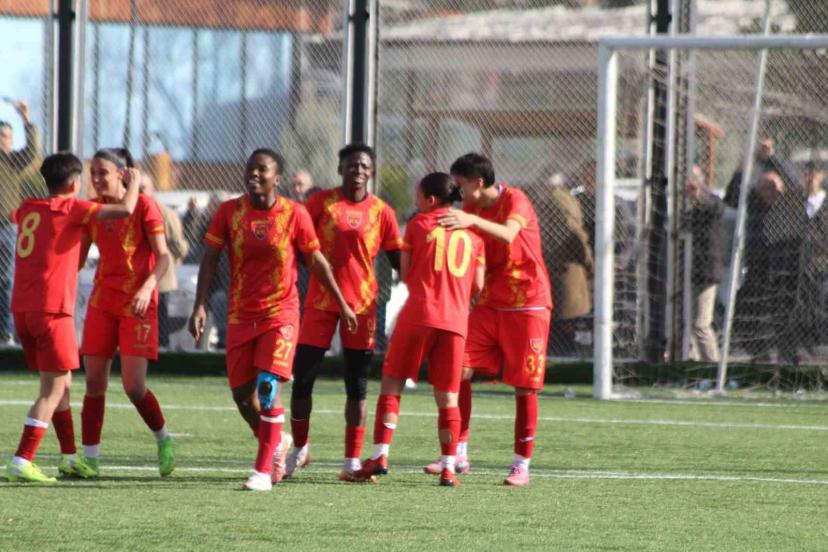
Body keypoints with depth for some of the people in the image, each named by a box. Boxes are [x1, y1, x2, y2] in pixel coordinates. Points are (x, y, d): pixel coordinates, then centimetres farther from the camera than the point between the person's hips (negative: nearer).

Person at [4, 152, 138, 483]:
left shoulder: (27, 210, 14)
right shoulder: (70, 208, -6)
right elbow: (125, 209, -13)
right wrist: (133, 184, 7)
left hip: (21, 308, 8)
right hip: (51, 309, -8)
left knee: (62, 384, 18)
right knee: (53, 390, -5)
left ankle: (70, 458, 23)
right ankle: (22, 462, -14)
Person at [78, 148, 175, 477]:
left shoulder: (144, 206, -9)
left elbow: (163, 257, -11)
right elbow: (77, 258, 13)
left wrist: (147, 288, -27)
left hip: (137, 304, -5)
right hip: (102, 301, 5)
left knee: (134, 386, -10)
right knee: (94, 383, 2)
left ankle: (163, 440, 15)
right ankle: (90, 459, 8)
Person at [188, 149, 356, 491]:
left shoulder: (294, 215, -5)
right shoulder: (229, 212, -1)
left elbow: (317, 261, 4)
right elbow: (210, 258, -2)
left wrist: (342, 304, 8)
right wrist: (200, 305, -12)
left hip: (281, 314, -3)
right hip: (240, 317, 3)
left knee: (268, 386, -18)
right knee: (242, 394, 5)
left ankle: (264, 471, -13)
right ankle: (277, 443, 34)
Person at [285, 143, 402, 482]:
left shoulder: (381, 212, 3)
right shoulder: (321, 202, 2)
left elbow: (398, 260, 9)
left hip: (361, 304, 0)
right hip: (320, 300, 0)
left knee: (357, 387, 0)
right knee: (302, 379, 1)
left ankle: (352, 461, 5)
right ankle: (299, 449, 20)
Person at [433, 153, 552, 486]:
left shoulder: (514, 201, -13)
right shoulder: (470, 208, 8)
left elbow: (508, 234, -34)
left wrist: (472, 221, -49)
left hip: (527, 304, -6)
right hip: (489, 305, 6)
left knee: (525, 386, -4)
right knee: (459, 370, -6)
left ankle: (522, 465, 3)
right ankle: (459, 453, 0)